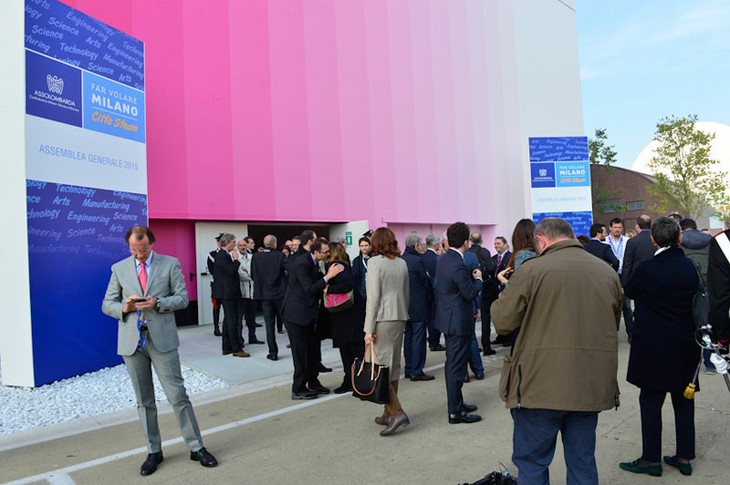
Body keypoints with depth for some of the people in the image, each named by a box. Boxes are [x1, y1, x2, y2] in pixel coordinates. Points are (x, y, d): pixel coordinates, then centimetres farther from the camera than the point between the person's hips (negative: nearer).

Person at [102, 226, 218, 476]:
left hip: (162, 339, -2)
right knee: (144, 401, 11)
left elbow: (182, 298, -1)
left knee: (178, 395, -1)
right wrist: (124, 308, -14)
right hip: (132, 341, 3)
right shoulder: (119, 268, 7)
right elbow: (107, 304, 8)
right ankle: (154, 452, 24)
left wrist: (157, 303, -18)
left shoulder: (170, 264, 1)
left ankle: (196, 447, 10)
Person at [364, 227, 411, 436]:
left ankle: (396, 412, -10)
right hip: (400, 318, 7)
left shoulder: (375, 262, -10)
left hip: (382, 319, -7)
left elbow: (373, 297, -13)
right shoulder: (402, 263, 9)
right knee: (393, 366, 11)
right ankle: (390, 413, 19)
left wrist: (369, 329, -11)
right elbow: (406, 294, 13)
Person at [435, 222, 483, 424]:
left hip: (449, 318, 10)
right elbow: (470, 293, -18)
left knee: (452, 363, 19)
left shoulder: (443, 260, 6)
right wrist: (477, 278, -3)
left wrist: (470, 277, 11)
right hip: (458, 321, -10)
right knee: (456, 365, -2)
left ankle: (457, 402, 32)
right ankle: (455, 412, 6)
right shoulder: (458, 265, -24)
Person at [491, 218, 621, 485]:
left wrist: (503, 297, 12)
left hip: (541, 385, -5)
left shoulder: (532, 270, -11)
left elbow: (502, 322, -8)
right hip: (592, 385, 5)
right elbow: (613, 324, 17)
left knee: (532, 462, 10)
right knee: (583, 462, 18)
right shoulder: (608, 272, 6)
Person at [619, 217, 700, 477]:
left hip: (653, 345, -5)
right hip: (686, 344, 5)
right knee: (683, 399, 15)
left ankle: (651, 459, 14)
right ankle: (684, 456, 26)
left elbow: (629, 291, -1)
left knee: (651, 400, 5)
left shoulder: (646, 268, -18)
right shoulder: (690, 266, -4)